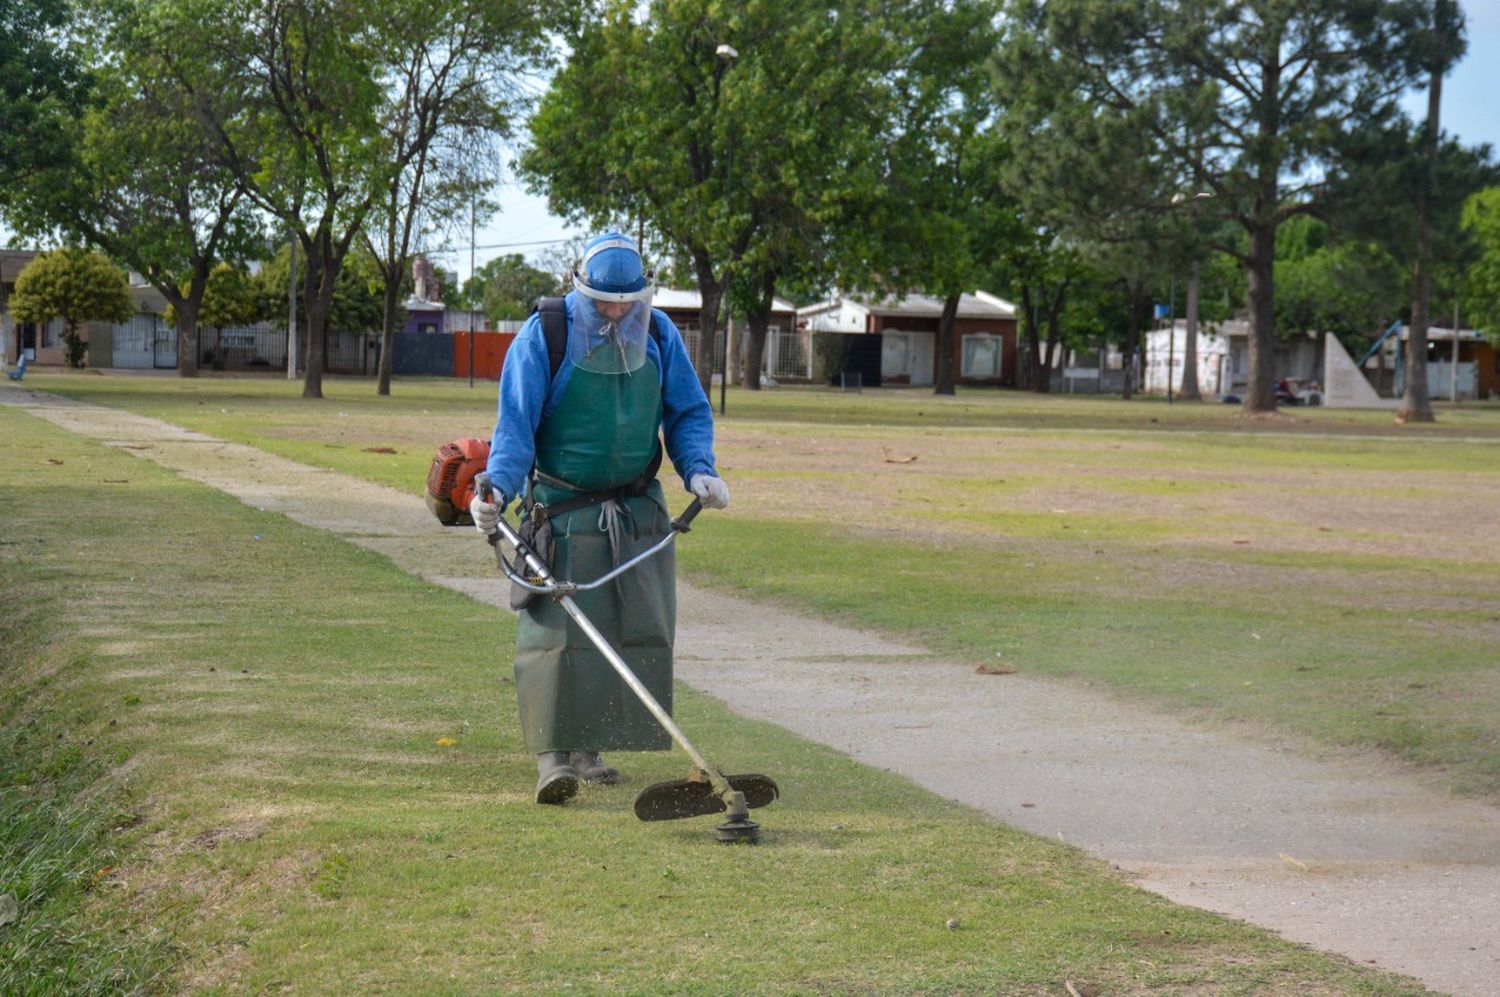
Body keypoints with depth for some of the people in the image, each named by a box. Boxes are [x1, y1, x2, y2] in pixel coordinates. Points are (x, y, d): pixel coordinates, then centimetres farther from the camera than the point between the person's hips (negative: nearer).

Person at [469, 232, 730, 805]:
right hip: (562, 511, -4)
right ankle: (553, 753, -12)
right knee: (555, 627, -12)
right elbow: (515, 423, -9)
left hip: (638, 512, 4)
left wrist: (698, 469, -6)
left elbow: (688, 412, 12)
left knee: (637, 630, 4)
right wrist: (497, 488, -23)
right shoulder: (543, 335, -8)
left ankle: (590, 747, 14)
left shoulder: (659, 333, 3)